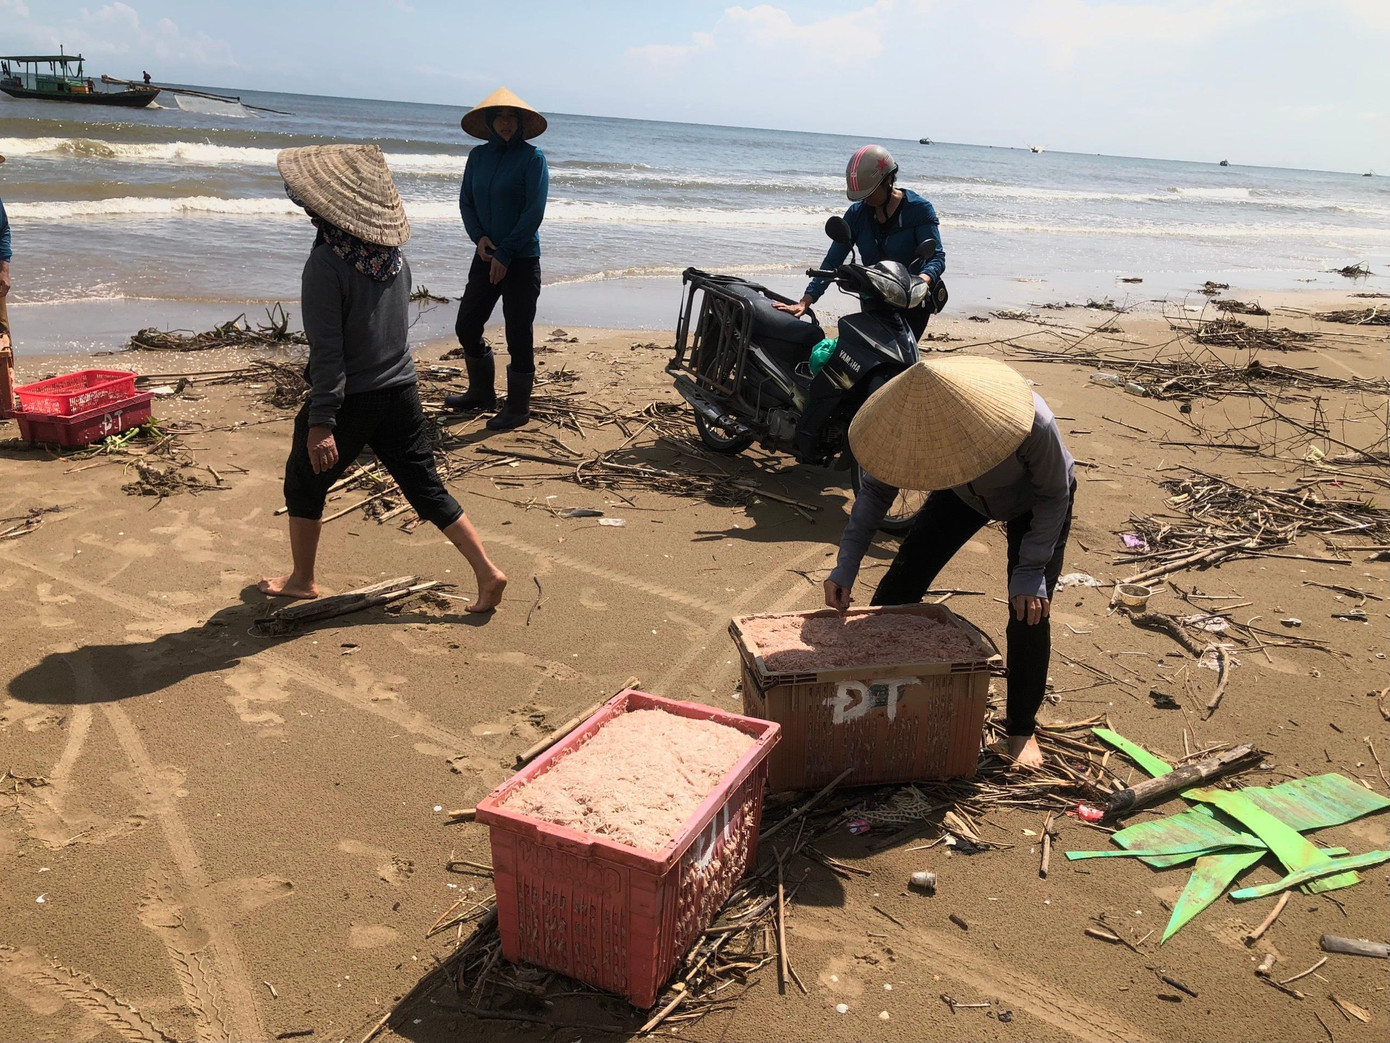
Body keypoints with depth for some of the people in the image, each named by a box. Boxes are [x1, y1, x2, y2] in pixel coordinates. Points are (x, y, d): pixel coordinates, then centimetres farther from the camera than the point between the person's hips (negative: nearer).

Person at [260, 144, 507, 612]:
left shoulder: (327, 263, -17)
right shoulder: (394, 255, 3)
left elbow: (327, 349, -21)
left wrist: (320, 422, -19)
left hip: (350, 398, -6)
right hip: (400, 391, 6)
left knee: (304, 485, 16)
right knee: (427, 488, 10)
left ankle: (301, 580, 30)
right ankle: (487, 571, 5)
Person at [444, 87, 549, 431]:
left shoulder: (532, 157, -8)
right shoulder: (478, 155, 8)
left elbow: (534, 212, -13)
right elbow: (466, 201, 11)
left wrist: (505, 253, -15)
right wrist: (479, 237, -8)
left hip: (521, 259, -6)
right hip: (486, 256, 6)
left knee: (518, 336, -1)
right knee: (467, 326, 11)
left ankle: (518, 408, 13)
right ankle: (481, 393, 30)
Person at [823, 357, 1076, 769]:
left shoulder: (1032, 424, -44)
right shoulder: (909, 423, -35)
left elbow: (1054, 494, -24)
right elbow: (876, 489, -17)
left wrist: (1030, 571, -25)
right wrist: (846, 565, -24)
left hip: (1032, 501, -3)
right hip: (965, 495, 3)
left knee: (1030, 612, -10)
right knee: (902, 580, -3)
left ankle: (1022, 731, 11)